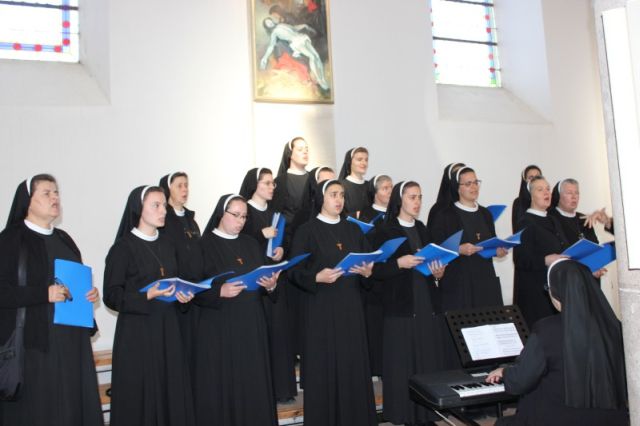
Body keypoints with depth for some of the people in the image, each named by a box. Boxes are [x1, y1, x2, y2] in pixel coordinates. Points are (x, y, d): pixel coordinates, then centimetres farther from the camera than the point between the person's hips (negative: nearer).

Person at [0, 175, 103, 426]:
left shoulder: (63, 239, 15)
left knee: (72, 405, 6)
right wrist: (44, 294, -24)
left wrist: (91, 293, 3)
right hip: (33, 342, -6)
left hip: (71, 340, 6)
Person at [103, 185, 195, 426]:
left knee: (171, 393, 5)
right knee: (139, 398, -2)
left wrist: (183, 295, -2)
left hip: (168, 330, 6)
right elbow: (111, 295, -11)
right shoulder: (123, 247, -7)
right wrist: (147, 296, -24)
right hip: (137, 332, -5)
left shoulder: (167, 246, 12)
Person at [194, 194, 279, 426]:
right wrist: (220, 292, -23)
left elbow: (264, 279, 13)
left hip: (252, 324, 4)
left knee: (253, 384, 6)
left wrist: (270, 285, -9)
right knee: (223, 386, 0)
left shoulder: (251, 244, 12)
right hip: (219, 327, -4)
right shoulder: (205, 245, -4)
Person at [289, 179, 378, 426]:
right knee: (324, 367, -1)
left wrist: (368, 272, -10)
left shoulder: (354, 230, 12)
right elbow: (294, 271, -6)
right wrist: (317, 277, -23)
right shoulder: (307, 231, -2)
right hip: (322, 309, -4)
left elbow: (368, 263, 12)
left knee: (353, 365, 4)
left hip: (351, 308, 4)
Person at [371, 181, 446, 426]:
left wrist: (439, 272, 1)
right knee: (403, 363, -3)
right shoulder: (386, 232, -4)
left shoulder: (422, 230, 15)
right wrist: (399, 263, -22)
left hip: (427, 304, 5)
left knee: (428, 360, 5)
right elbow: (376, 271, -8)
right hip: (401, 307, -5)